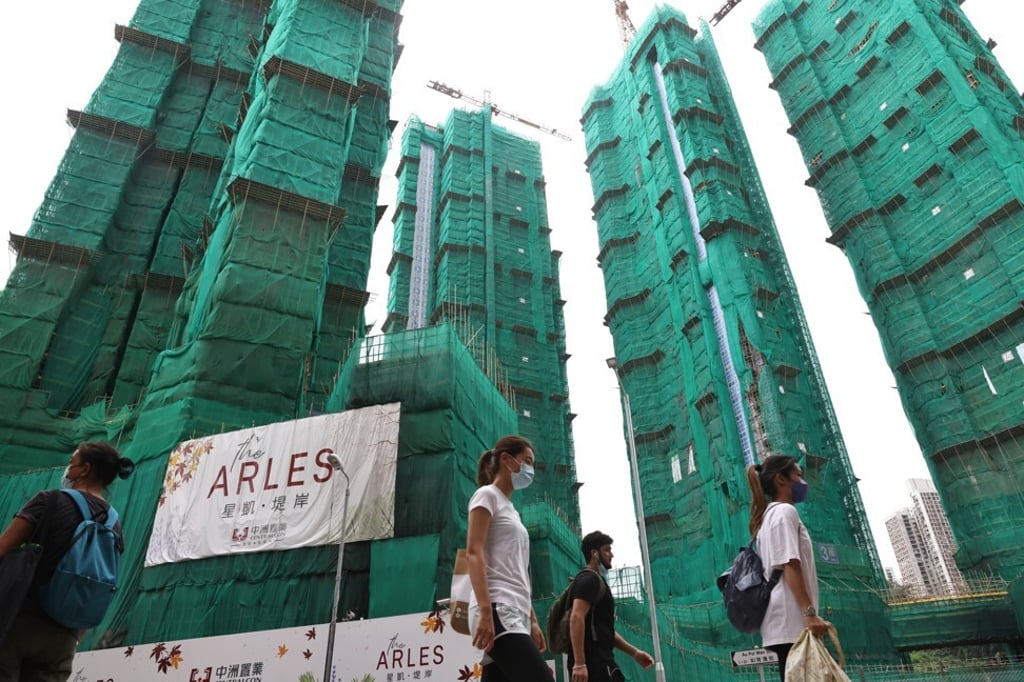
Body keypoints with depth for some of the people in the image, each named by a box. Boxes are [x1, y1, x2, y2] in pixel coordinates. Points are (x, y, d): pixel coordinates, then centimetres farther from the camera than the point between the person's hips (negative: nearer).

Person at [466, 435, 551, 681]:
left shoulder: (510, 509, 27)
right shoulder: (487, 495, 2)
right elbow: (474, 553, -11)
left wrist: (532, 621, 18)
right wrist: (485, 611, -22)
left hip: (514, 614, 9)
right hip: (497, 611, -9)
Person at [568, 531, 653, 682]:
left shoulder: (596, 581, 23)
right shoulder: (589, 579, -8)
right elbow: (576, 618, -22)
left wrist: (634, 652, 23)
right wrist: (579, 663, -29)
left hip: (598, 660, 10)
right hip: (593, 661, -10)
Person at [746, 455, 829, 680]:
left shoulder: (768, 515, 22)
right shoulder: (785, 511, -6)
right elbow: (790, 566, -16)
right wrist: (810, 613, -20)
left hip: (784, 622, 10)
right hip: (792, 620, -10)